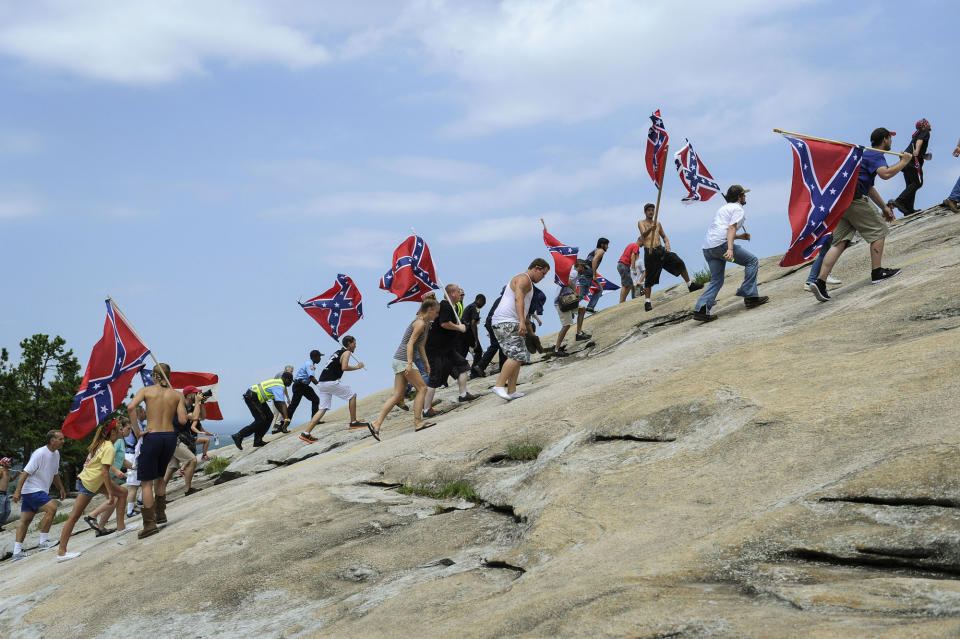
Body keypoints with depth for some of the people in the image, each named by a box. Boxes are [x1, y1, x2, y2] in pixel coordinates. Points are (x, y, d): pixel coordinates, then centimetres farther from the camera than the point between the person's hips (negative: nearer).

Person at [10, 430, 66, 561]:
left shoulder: (56, 454, 10)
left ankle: (17, 552, 6)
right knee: (51, 508, -20)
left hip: (40, 491, 9)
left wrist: (61, 489, 28)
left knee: (25, 520, 7)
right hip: (32, 490, -9)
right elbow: (26, 472, -19)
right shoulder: (40, 453, -18)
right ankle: (43, 542, -12)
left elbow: (54, 474, 25)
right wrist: (17, 491, -22)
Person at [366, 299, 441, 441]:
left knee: (398, 395, 5)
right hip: (404, 359, -10)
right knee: (422, 388, -4)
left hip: (399, 360, 10)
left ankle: (377, 423, -1)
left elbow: (420, 345, 25)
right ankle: (418, 422, -4)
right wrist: (410, 363, -26)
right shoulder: (420, 323, -11)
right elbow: (410, 343, -20)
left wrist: (426, 363, 22)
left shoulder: (422, 322, 20)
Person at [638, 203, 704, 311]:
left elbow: (664, 236, 25)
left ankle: (690, 286, 7)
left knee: (679, 263, -6)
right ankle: (647, 302, 3)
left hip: (661, 250, 5)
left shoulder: (658, 223, 19)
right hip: (650, 252, -5)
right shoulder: (641, 223, 2)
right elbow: (644, 234, -18)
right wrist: (650, 229, -40)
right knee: (650, 278, -5)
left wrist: (667, 243, 1)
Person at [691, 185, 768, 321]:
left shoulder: (724, 208, 30)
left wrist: (740, 236, 36)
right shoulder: (737, 208, 3)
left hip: (707, 247, 9)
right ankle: (750, 296, -3)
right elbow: (731, 228, -13)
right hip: (721, 244, -9)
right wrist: (730, 249, -24)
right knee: (752, 261, 4)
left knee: (716, 280, 8)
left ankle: (701, 309, -9)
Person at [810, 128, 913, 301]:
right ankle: (877, 272, 5)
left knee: (839, 242, 0)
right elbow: (885, 173, -22)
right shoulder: (876, 155, -1)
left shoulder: (867, 154, 32)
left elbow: (869, 187, 37)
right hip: (853, 198, -9)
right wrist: (903, 162, -6)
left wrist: (884, 207, 36)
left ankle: (820, 282, -12)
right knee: (877, 230, 4)